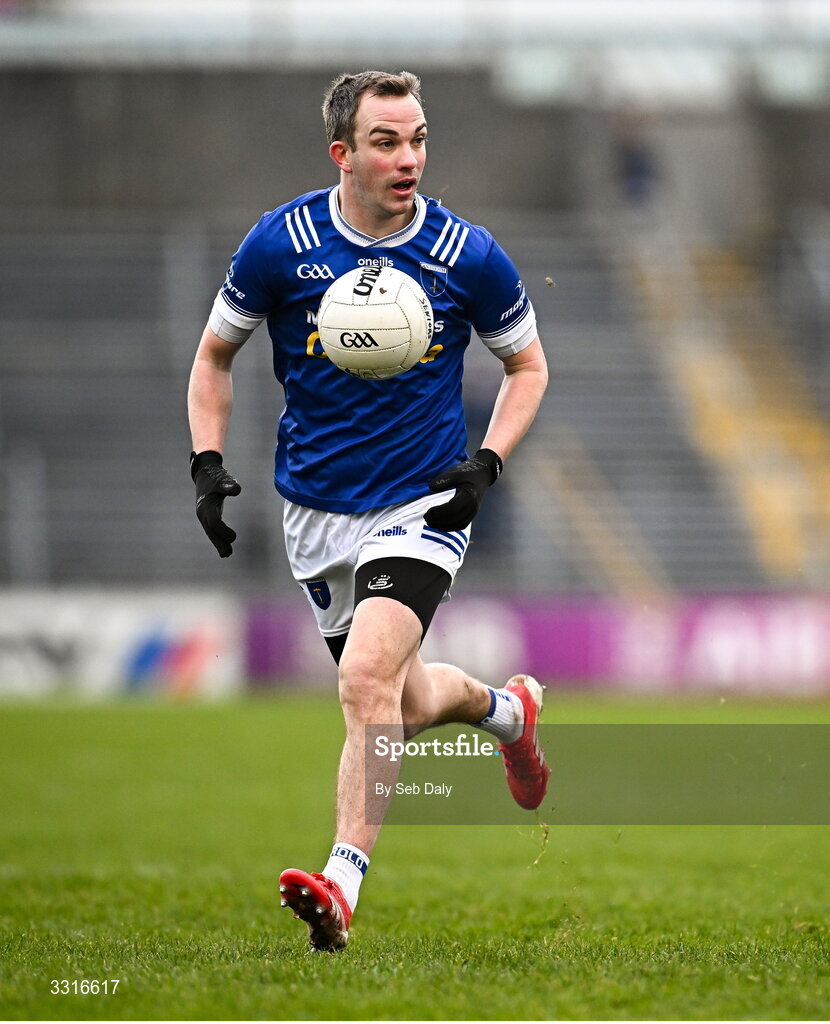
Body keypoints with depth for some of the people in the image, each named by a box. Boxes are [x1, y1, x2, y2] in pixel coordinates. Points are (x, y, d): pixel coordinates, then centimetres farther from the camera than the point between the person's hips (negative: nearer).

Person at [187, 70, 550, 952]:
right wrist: (207, 462, -6)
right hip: (316, 511, 3)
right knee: (405, 706, 12)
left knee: (366, 679, -25)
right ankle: (506, 707, 47)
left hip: (422, 506, -3)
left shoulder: (467, 256, -10)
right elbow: (215, 354, 7)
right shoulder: (280, 244, -8)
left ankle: (341, 888, -25)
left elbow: (527, 364, 6)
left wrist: (486, 465, -8)